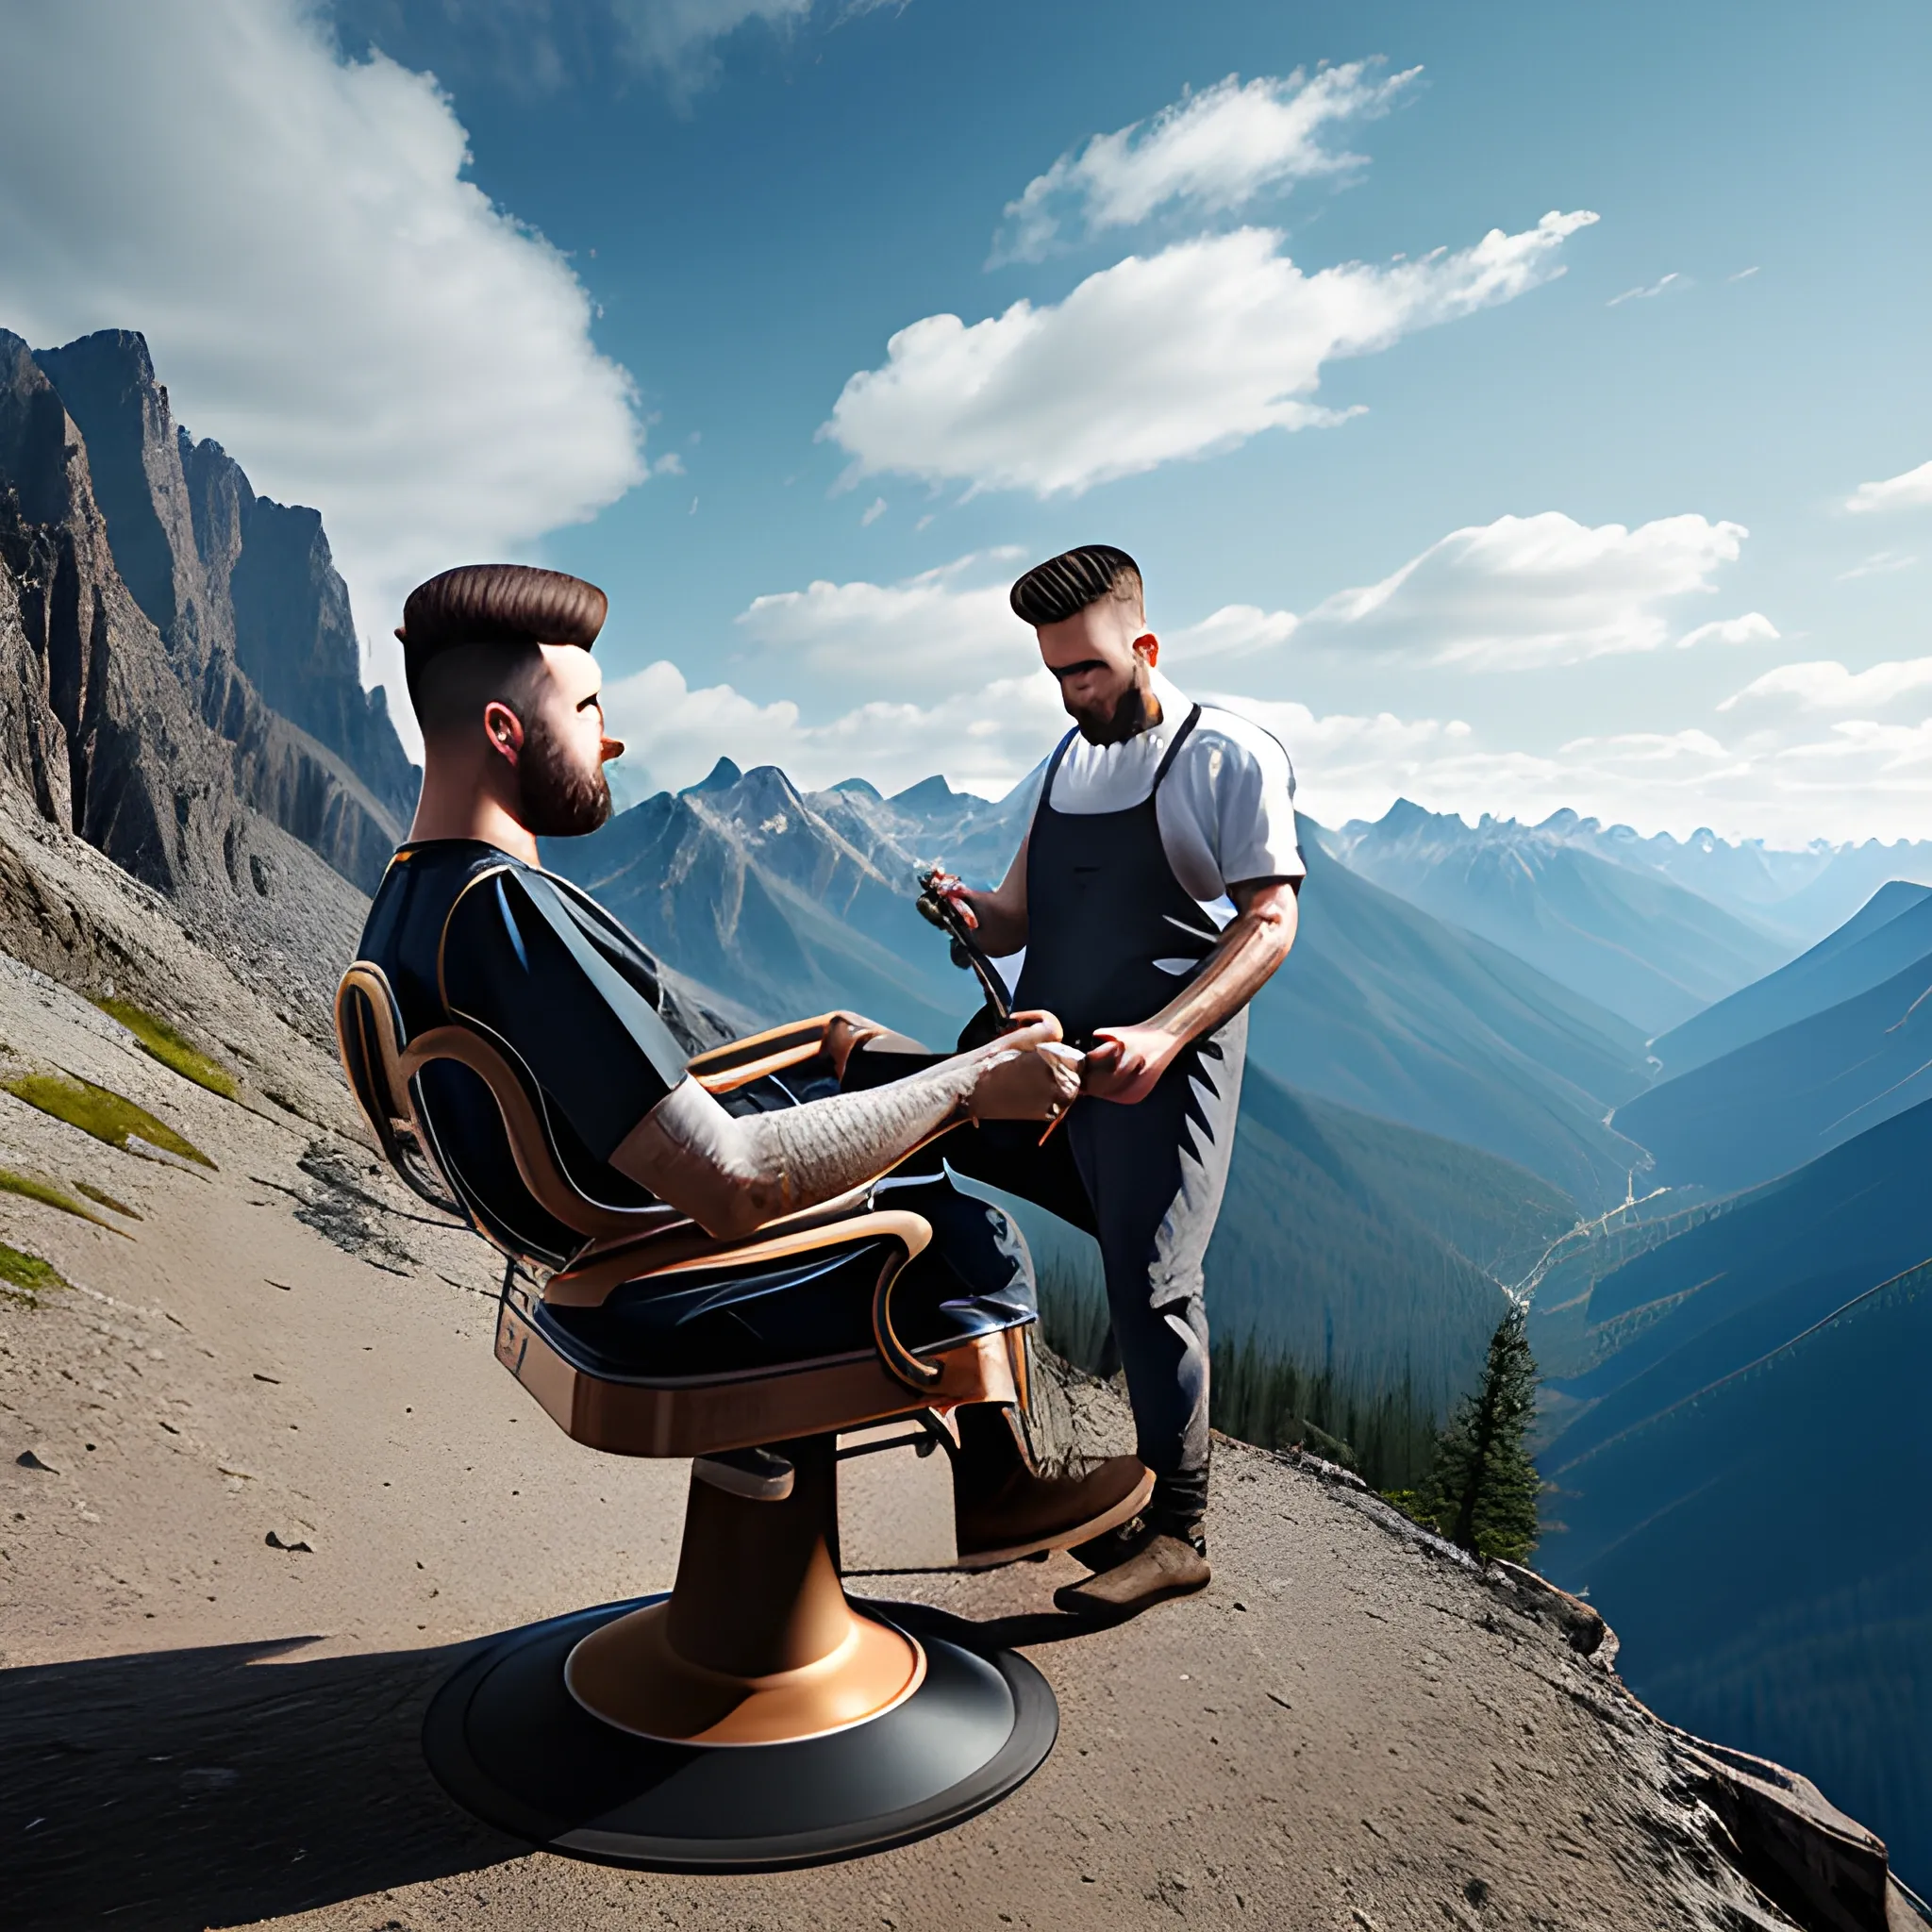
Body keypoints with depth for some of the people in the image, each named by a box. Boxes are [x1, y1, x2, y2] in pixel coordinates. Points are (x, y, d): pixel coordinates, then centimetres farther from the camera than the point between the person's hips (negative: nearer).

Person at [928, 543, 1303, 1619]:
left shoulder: (1230, 756, -4)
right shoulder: (1069, 760, 17)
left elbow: (1269, 924, -13)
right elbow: (1019, 917, 18)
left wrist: (1161, 1037, -27)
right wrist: (971, 913, -8)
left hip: (1159, 1062, -7)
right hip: (1047, 1049, 7)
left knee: (1149, 1284, -5)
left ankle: (1175, 1534, 13)